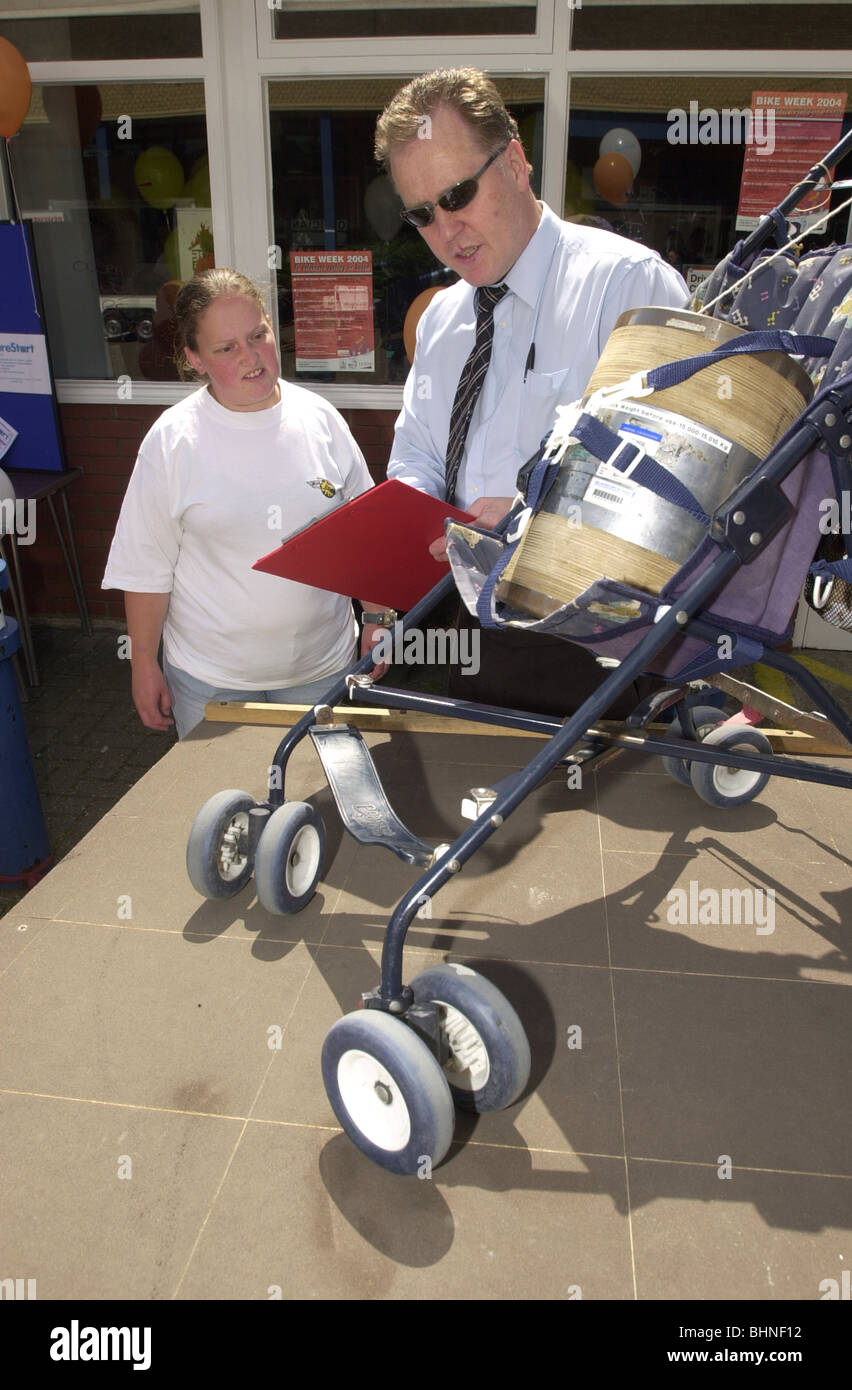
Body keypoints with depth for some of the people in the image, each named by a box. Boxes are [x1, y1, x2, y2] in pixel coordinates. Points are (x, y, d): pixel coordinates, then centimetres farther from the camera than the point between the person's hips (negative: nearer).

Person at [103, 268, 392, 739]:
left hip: (320, 664, 2)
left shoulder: (320, 418, -2)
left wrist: (375, 619, 4)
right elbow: (146, 570, -5)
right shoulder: (173, 440, -9)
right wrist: (144, 665, -3)